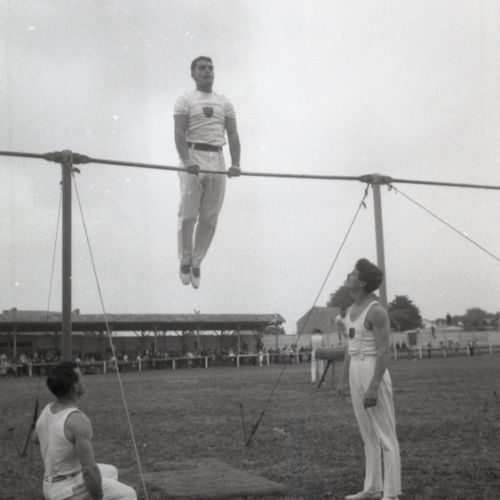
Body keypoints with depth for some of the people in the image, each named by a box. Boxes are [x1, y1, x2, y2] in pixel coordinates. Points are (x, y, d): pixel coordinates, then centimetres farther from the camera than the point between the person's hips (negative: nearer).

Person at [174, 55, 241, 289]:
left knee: (209, 219, 3)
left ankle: (197, 263, 16)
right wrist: (186, 161, -22)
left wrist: (235, 163, -6)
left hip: (217, 161, 4)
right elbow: (179, 133, -7)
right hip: (193, 158, -3)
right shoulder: (185, 100, 6)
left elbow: (233, 134, 10)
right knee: (188, 215, -5)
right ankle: (185, 260, 13)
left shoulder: (224, 103, 18)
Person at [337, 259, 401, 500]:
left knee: (385, 436, -2)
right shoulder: (351, 311, 13)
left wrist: (374, 387, -23)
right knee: (368, 434, 14)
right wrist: (343, 380, 17)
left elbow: (385, 353, -19)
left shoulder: (377, 311, -16)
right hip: (357, 376, 9)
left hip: (375, 375, -9)